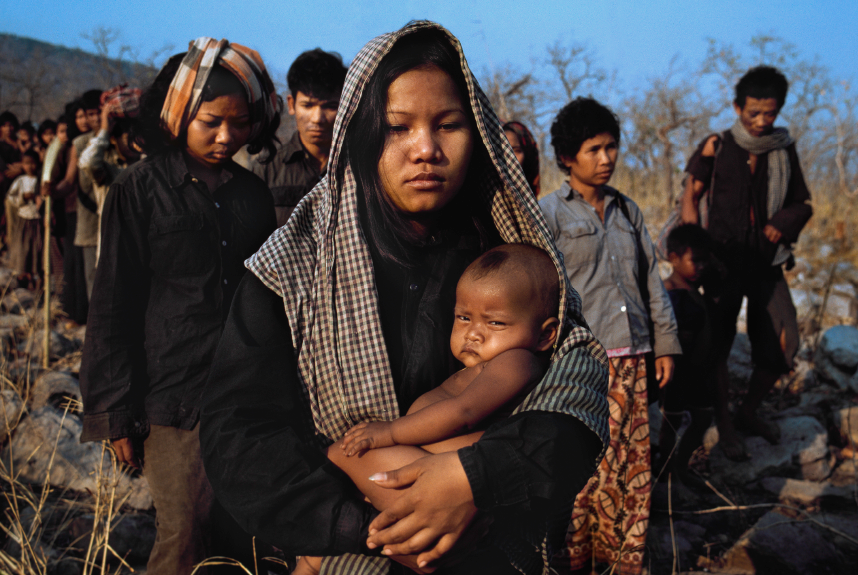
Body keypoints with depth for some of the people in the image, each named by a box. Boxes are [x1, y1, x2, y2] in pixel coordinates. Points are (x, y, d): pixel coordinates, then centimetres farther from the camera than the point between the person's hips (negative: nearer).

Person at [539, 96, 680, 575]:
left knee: (633, 459, 7)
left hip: (631, 356, 5)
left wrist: (665, 343, 14)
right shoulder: (549, 212, -1)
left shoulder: (627, 210, 15)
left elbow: (651, 280, 18)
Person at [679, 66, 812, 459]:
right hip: (724, 260, -3)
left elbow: (803, 203, 14)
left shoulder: (784, 150, 7)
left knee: (783, 346, 3)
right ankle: (723, 424, 21)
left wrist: (783, 223, -8)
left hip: (766, 263, 3)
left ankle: (748, 412, 26)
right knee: (719, 344, 3)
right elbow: (691, 197, -1)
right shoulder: (716, 147, -1)